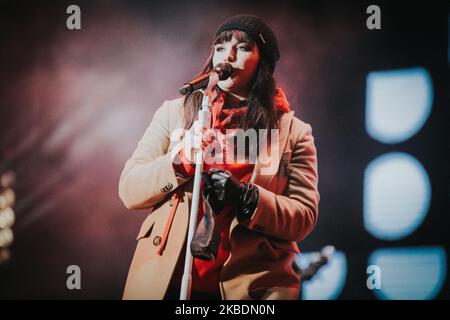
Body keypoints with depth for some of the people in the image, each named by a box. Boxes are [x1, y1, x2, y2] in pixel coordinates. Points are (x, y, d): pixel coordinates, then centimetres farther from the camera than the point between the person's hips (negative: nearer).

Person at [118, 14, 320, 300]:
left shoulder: (293, 132, 4)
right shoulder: (174, 113, 8)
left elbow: (304, 217, -2)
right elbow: (129, 190, 2)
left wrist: (246, 199, -18)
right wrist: (179, 161, -16)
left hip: (251, 286, -1)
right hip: (167, 280, 1)